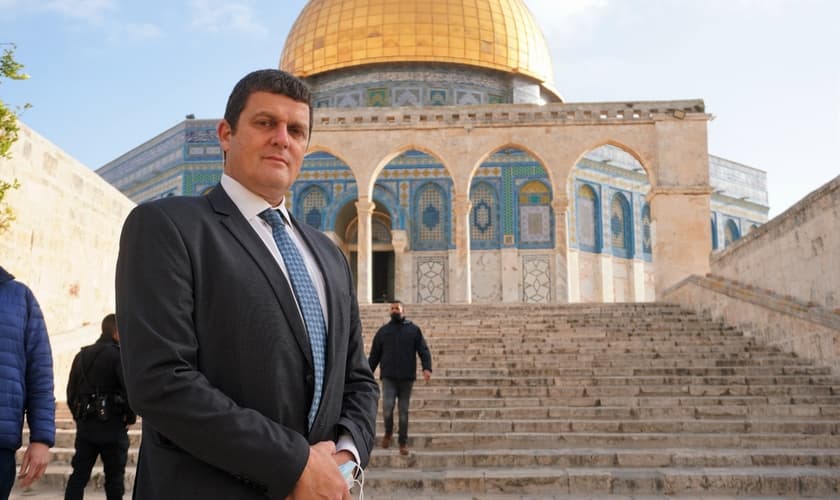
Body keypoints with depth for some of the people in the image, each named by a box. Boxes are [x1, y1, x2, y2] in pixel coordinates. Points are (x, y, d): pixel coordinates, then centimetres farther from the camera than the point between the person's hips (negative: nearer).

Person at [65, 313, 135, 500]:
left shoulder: (81, 355, 11)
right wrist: (130, 418, -3)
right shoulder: (117, 355, -11)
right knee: (114, 477, 4)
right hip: (112, 427, -6)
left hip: (85, 426, 6)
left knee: (79, 475, 9)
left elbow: (71, 391, 14)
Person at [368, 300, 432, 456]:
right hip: (388, 377, 0)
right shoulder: (383, 331, 11)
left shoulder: (414, 330, 7)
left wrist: (427, 367, -15)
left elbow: (423, 350, 0)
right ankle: (388, 432, 14)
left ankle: (403, 442, 16)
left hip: (407, 378, 0)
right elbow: (374, 355, 13)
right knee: (387, 407, -14)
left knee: (404, 411, 4)